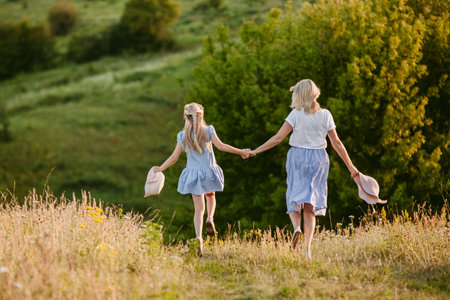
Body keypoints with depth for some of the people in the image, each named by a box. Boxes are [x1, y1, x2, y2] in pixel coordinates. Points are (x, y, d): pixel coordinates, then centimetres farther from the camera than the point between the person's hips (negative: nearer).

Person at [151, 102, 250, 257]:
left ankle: (199, 238, -14)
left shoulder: (182, 135, 0)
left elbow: (174, 158, 1)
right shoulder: (208, 130, -4)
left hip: (193, 175, 1)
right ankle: (210, 219, 4)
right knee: (210, 196, 30)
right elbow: (220, 146, -12)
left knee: (199, 208, 3)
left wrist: (160, 169, 15)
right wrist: (241, 152, -3)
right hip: (209, 172, -1)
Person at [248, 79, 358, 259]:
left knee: (294, 199, 9)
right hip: (318, 158, 2)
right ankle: (307, 249, -4)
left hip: (298, 157, -2)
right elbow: (337, 143, 2)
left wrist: (255, 151, -3)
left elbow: (278, 138, -10)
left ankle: (296, 227, -23)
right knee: (310, 206, 6)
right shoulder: (325, 115, 1)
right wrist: (350, 166, 9)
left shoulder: (296, 114, -7)